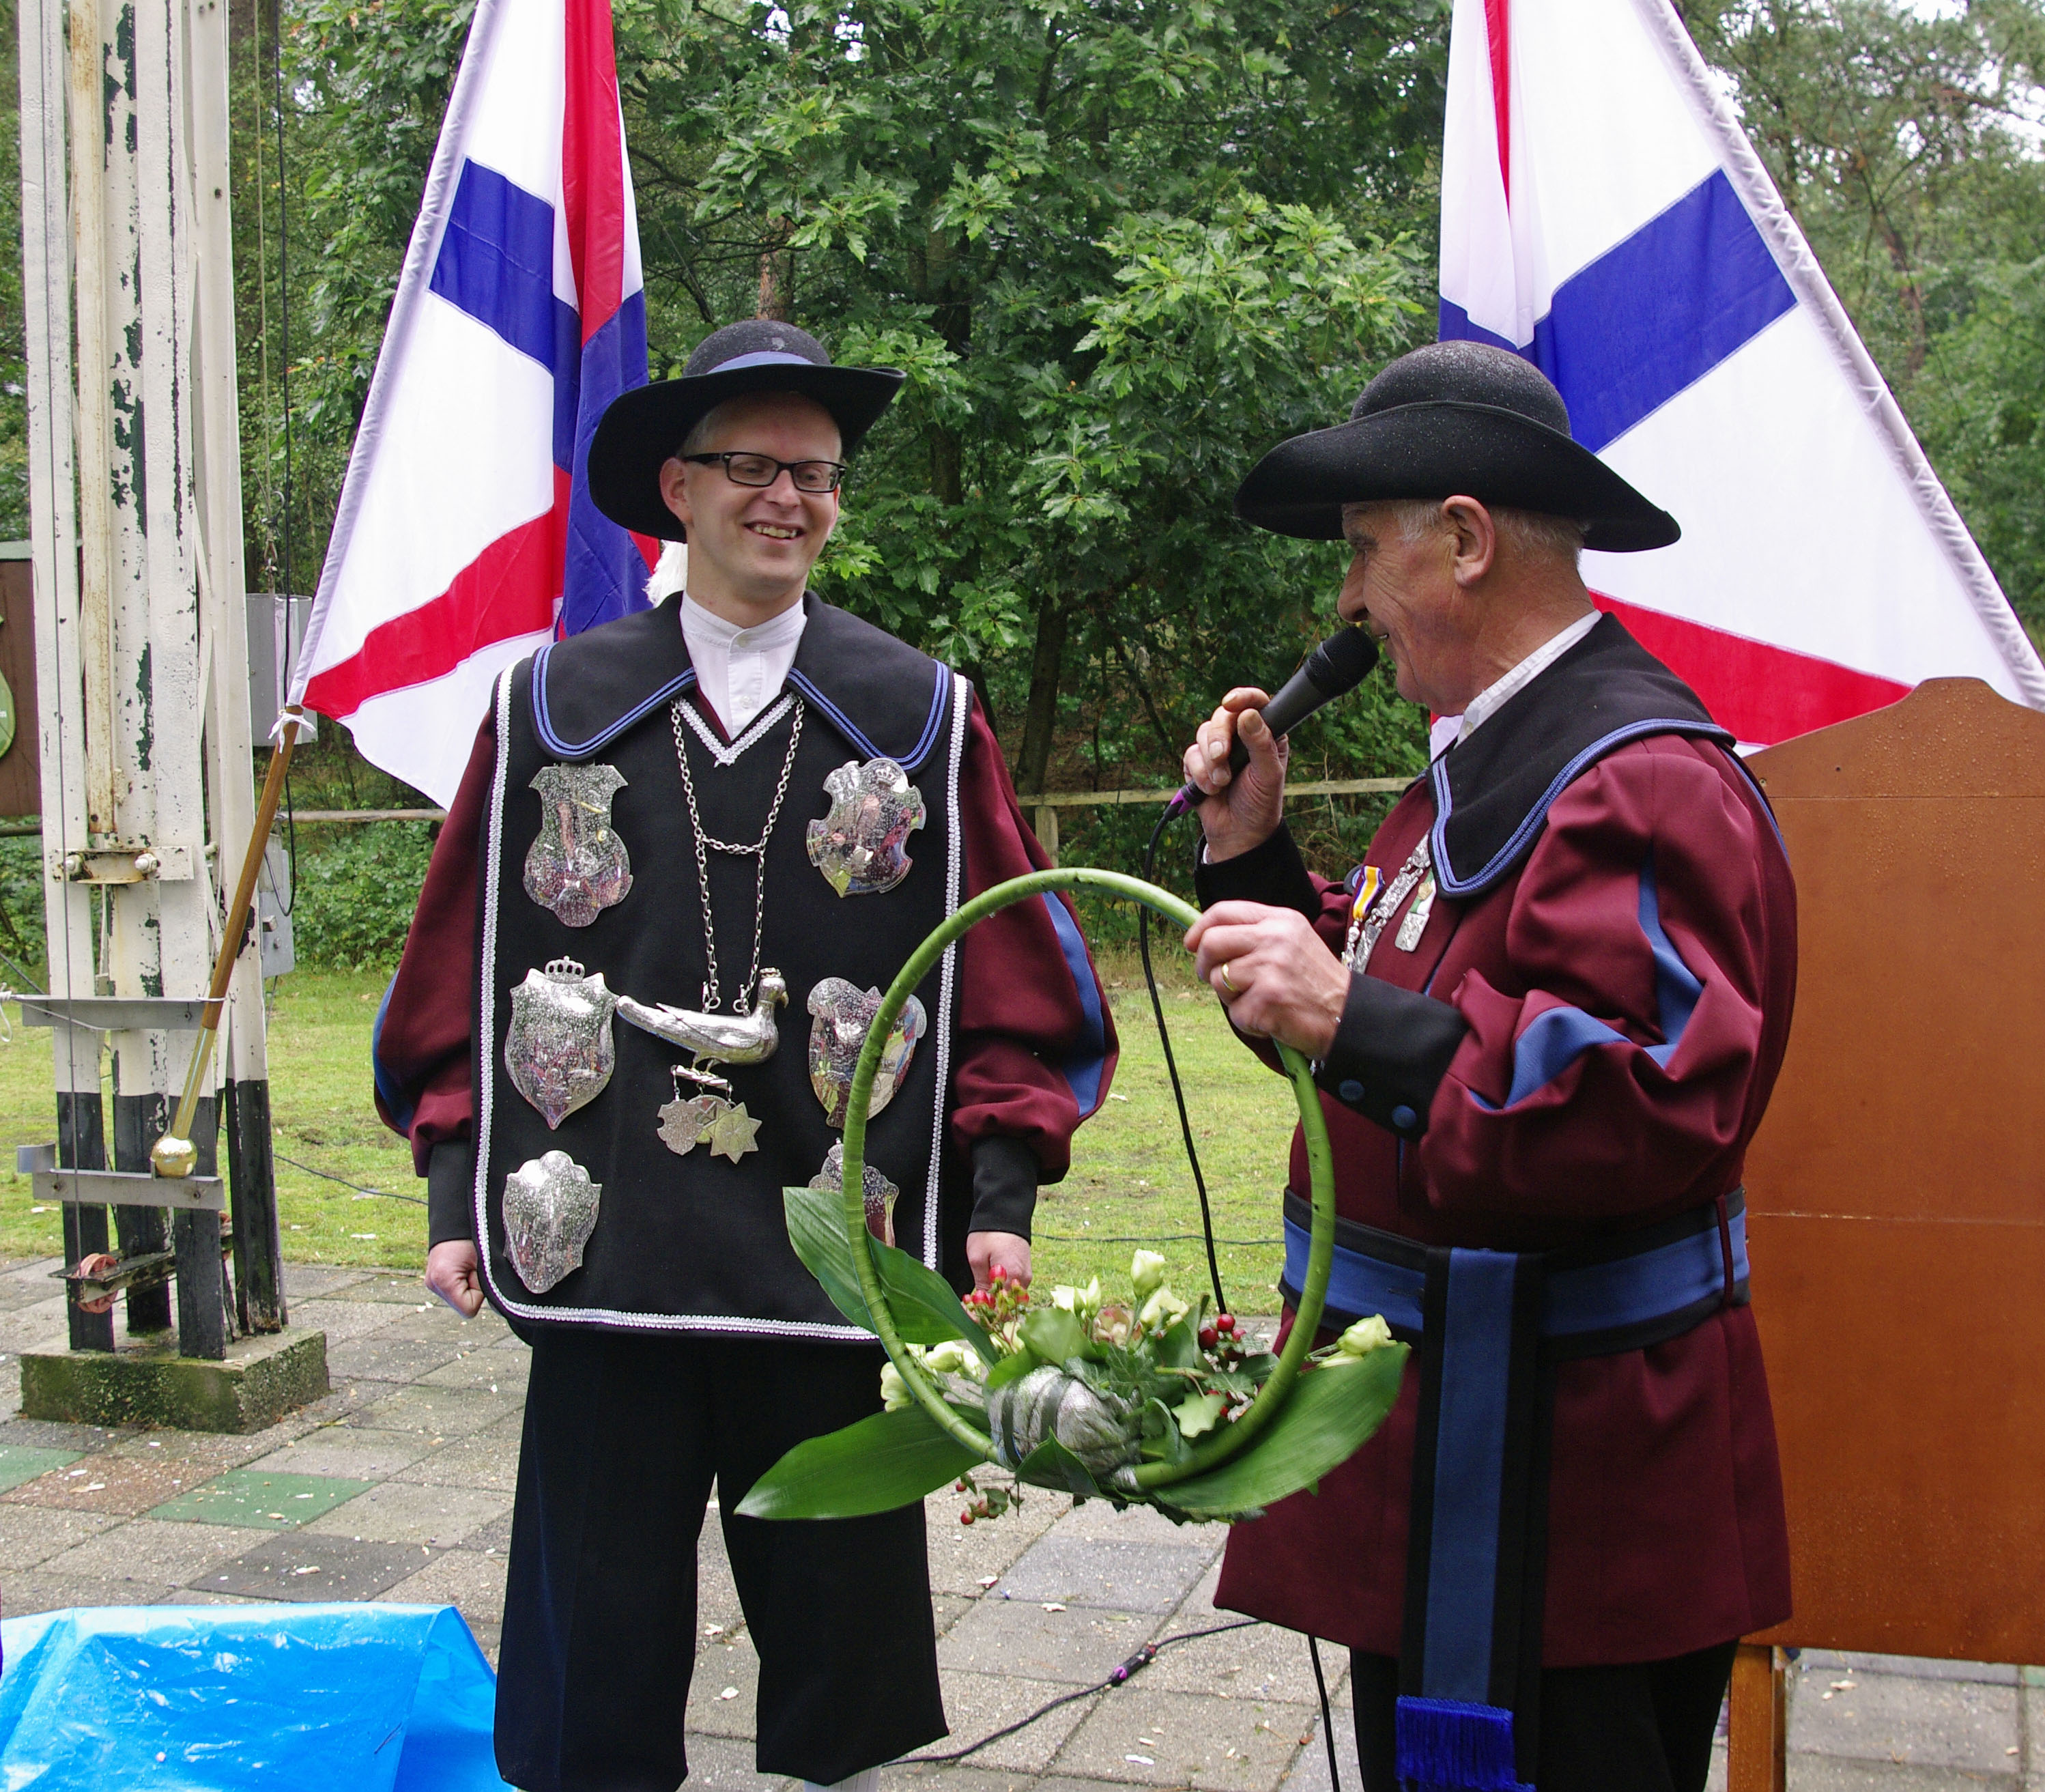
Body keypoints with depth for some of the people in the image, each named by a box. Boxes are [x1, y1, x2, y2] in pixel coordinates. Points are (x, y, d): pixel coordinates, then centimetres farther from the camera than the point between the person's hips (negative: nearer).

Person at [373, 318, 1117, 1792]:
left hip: (824, 1257, 0)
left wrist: (1000, 1202, -6)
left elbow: (1006, 978, 2)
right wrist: (460, 1196, 0)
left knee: (834, 1610, 13)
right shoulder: (556, 704, 5)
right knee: (597, 1651, 8)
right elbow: (465, 974, 6)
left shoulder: (918, 715, 3)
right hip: (600, 1250, 0)